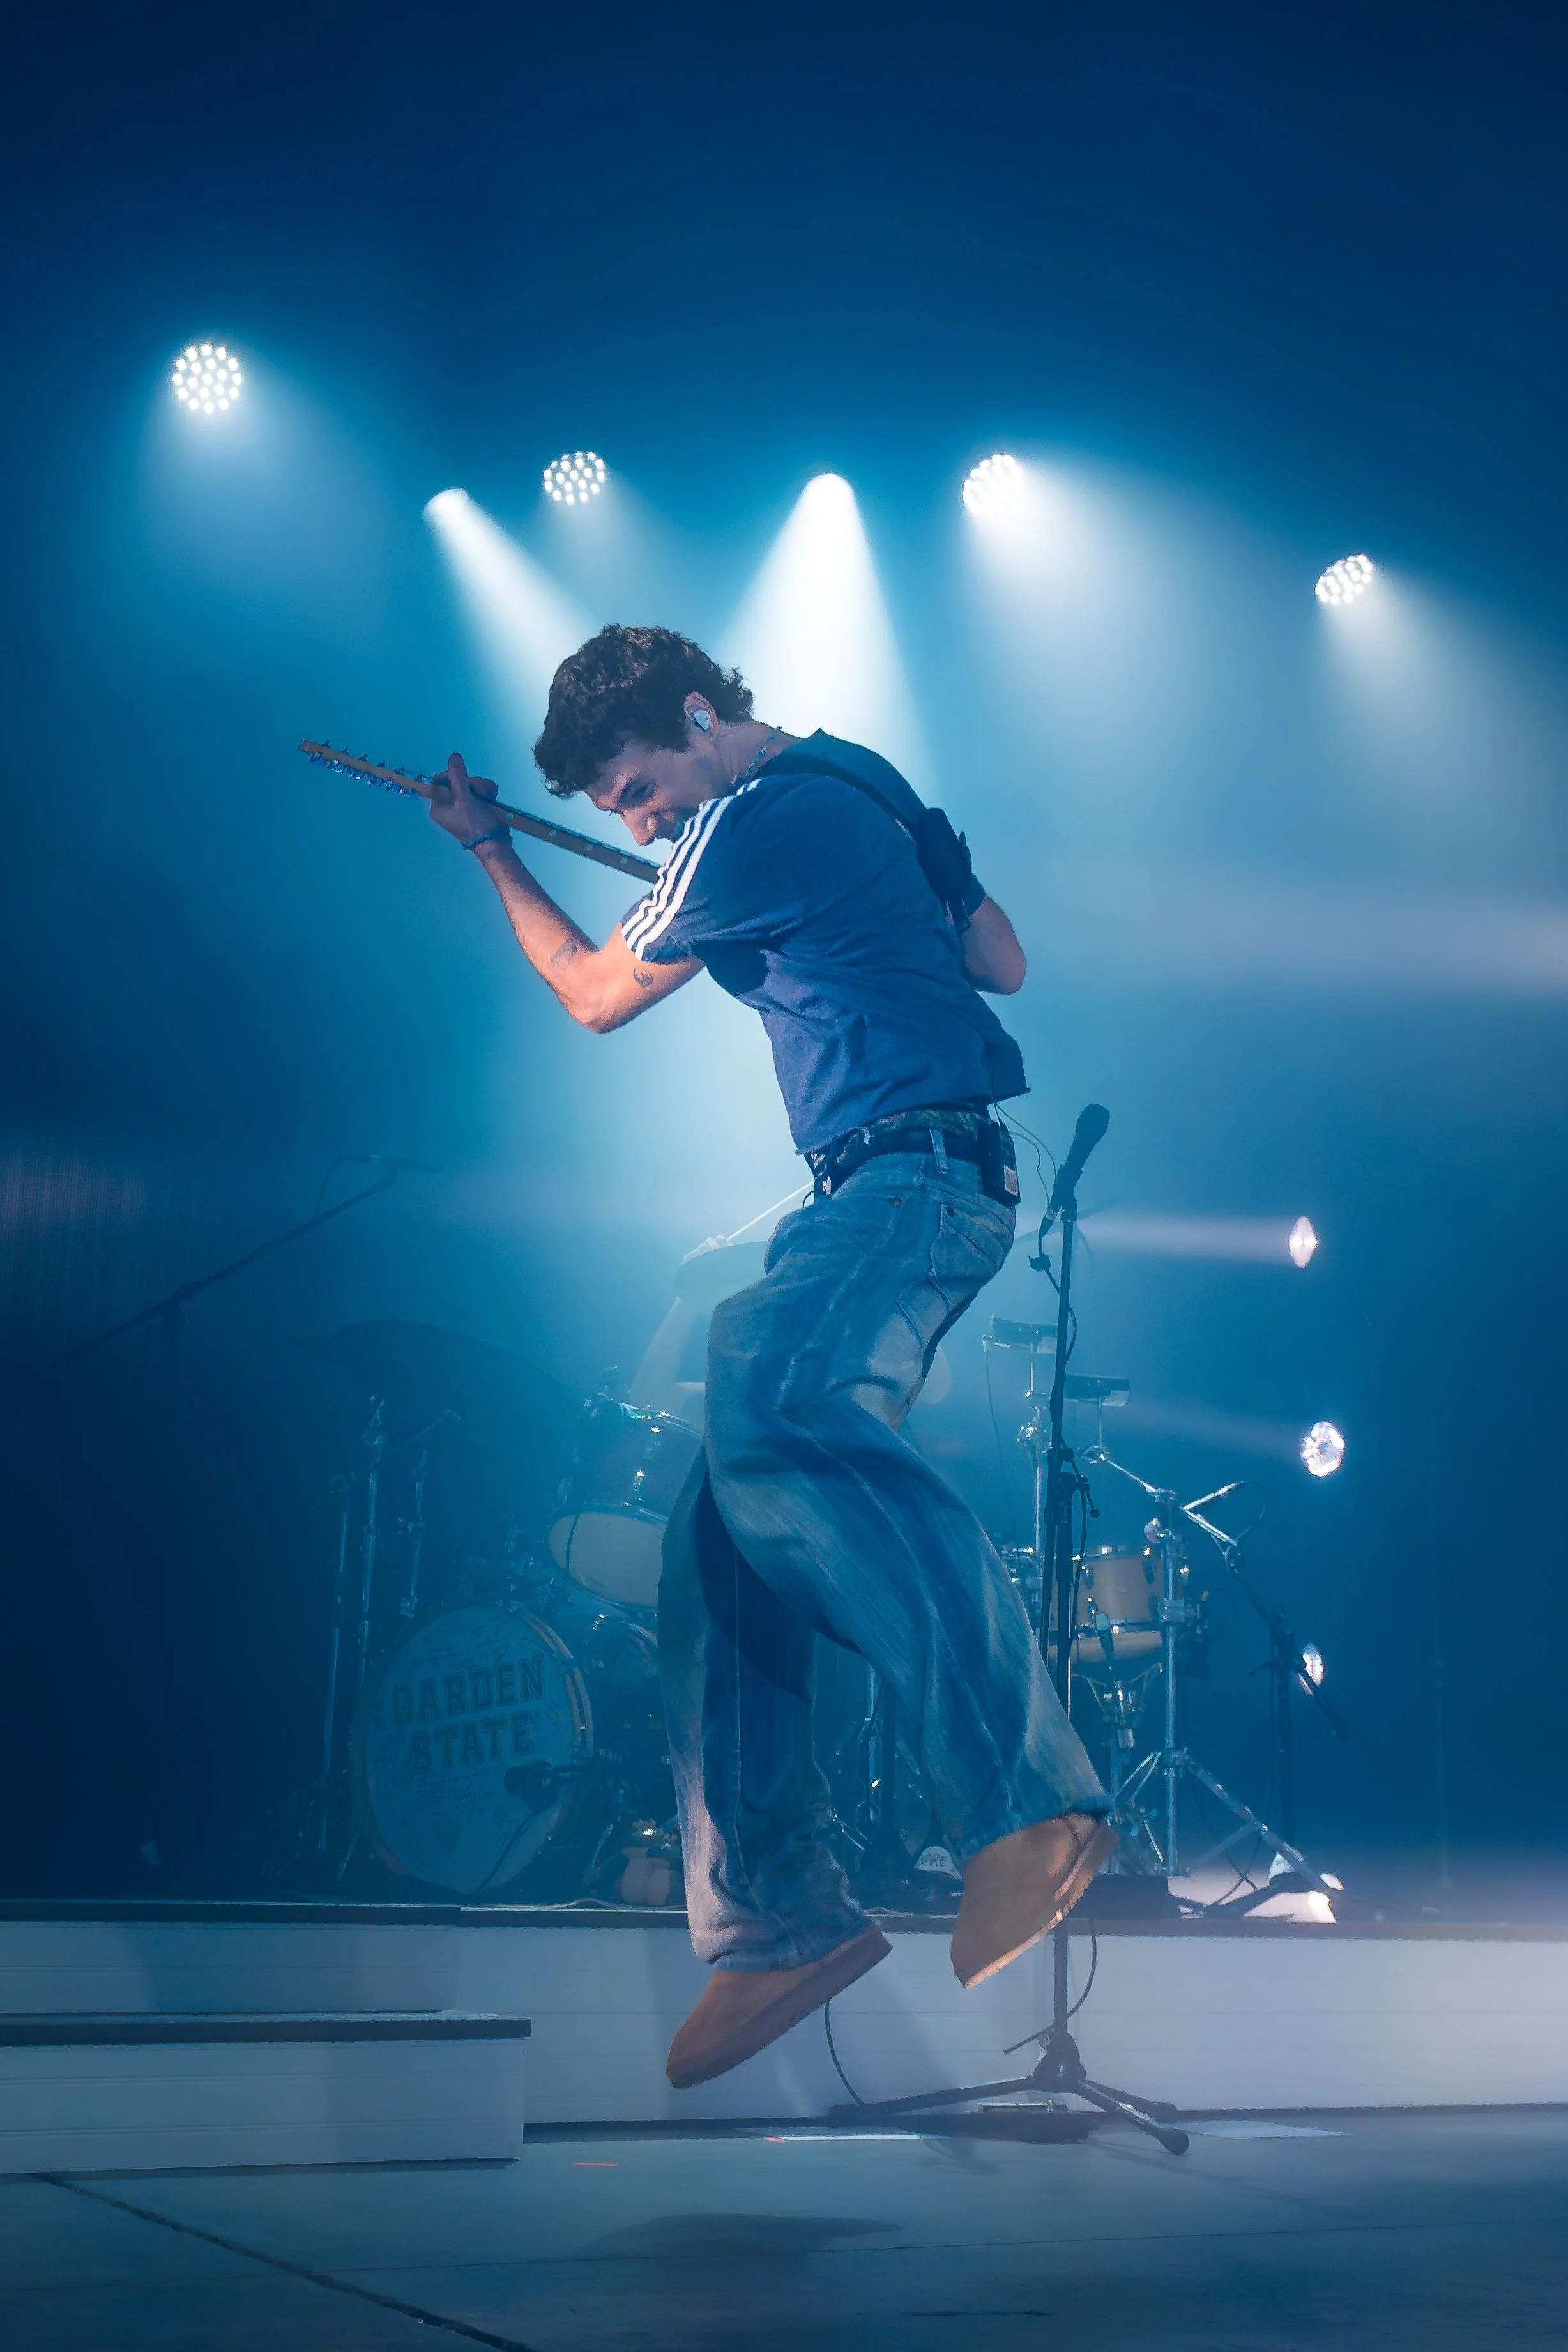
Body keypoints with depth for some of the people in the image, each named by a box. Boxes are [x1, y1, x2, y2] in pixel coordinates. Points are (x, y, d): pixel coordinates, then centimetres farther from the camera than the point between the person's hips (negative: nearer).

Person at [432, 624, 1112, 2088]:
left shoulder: (756, 823, -7)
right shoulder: (863, 792, 22)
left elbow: (595, 995, 8)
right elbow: (1004, 963, 28)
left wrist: (489, 850, 22)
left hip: (912, 1180, -11)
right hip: (874, 1200, 11)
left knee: (768, 1412, -38)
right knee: (719, 1545, 2)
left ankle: (1028, 1798, -47)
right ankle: (776, 1923, 3)